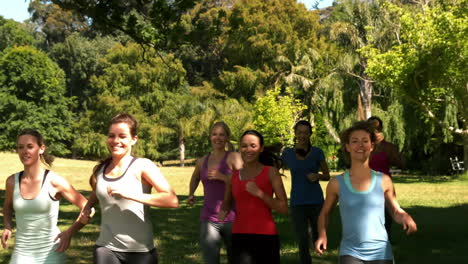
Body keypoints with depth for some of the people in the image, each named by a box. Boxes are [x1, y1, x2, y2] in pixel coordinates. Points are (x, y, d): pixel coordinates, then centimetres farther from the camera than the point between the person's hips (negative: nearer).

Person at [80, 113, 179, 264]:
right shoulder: (99, 170, 6)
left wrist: (130, 194, -24)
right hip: (106, 249, 3)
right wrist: (87, 207, 9)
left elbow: (172, 200, -21)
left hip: (140, 251, -3)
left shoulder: (142, 166, -8)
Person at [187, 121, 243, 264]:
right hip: (208, 220, 3)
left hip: (231, 219, -3)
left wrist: (222, 177, -21)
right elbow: (194, 179, 31)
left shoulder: (233, 157, -4)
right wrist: (191, 195, 15)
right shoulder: (202, 161, 11)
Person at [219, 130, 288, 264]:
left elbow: (284, 208, -6)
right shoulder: (234, 175, 8)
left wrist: (259, 193, -16)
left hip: (265, 237, -2)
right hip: (240, 237, 2)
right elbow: (226, 204, 24)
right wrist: (223, 213, 2)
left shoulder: (271, 172, 0)